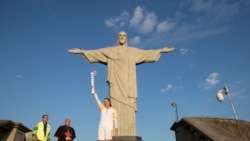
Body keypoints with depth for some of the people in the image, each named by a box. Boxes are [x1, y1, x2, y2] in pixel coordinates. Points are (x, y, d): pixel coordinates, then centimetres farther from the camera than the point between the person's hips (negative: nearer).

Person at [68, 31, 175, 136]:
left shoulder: (133, 51, 20)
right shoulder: (109, 51, 18)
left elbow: (147, 53, 17)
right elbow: (95, 52, 15)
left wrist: (161, 50, 12)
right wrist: (81, 51, 7)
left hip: (128, 84, 1)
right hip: (116, 83, 0)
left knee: (129, 111, -8)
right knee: (116, 109, -10)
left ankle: (129, 137, -8)